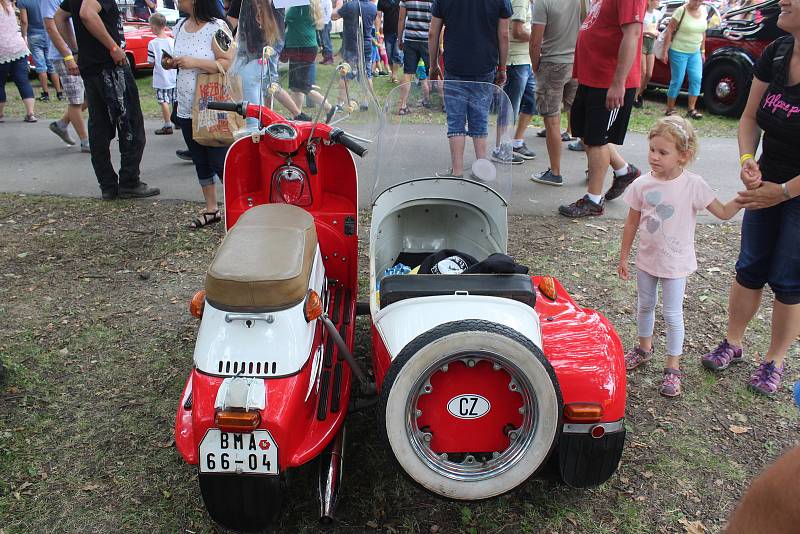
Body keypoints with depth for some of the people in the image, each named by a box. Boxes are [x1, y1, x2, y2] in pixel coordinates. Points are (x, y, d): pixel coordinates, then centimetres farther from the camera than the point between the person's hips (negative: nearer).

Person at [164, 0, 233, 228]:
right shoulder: (180, 27, 10)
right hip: (187, 109, 8)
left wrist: (194, 62, -23)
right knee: (201, 162, 14)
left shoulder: (216, 28, -13)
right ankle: (211, 210, 24)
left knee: (219, 162, -4)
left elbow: (229, 63, -19)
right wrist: (171, 63, 1)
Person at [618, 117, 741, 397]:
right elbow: (632, 222, 1)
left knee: (673, 315, 5)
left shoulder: (693, 186, -16)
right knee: (645, 306, 20)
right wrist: (623, 257, 5)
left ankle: (673, 368, 19)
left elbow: (724, 213, -9)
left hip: (675, 264, -3)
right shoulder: (642, 184, -9)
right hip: (647, 259, 3)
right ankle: (644, 348, 44)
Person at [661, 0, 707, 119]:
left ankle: (692, 109, 4)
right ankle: (670, 109, 9)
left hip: (695, 52, 6)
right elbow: (669, 32, -11)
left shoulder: (704, 11, 4)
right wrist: (665, 52, -13)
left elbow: (702, 32, 13)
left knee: (697, 79, -1)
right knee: (677, 81, -3)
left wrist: (702, 51, 13)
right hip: (679, 52, -5)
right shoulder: (681, 11, -13)